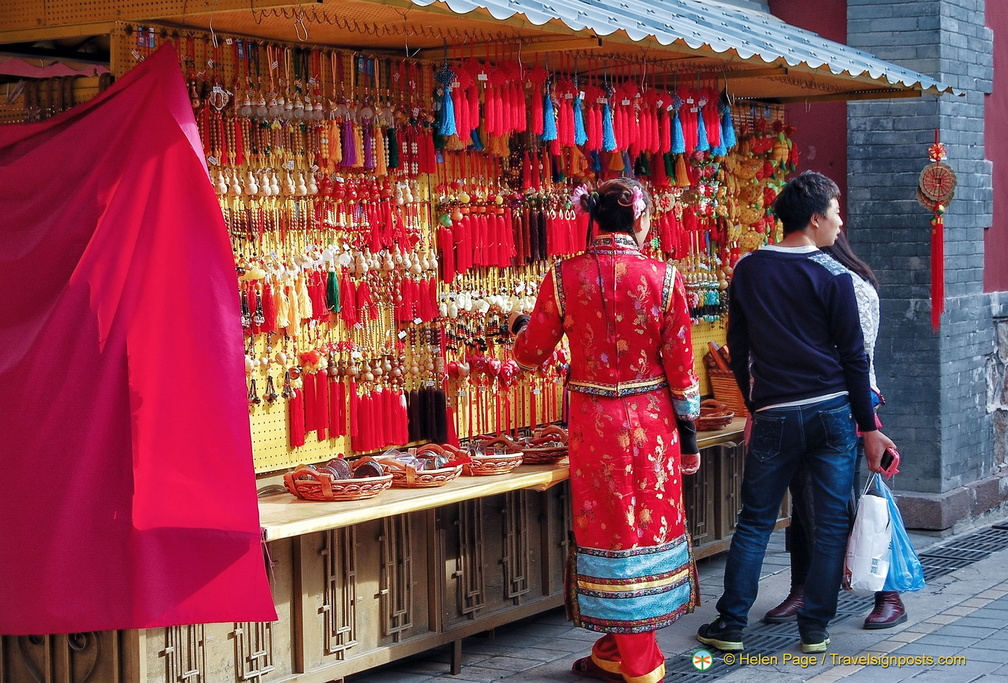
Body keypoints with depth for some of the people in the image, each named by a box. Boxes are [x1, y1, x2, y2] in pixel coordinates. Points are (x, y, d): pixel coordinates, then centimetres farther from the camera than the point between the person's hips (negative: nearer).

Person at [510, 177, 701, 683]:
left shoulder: (565, 278, -6)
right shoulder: (663, 279, -8)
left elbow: (529, 354, 3)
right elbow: (680, 367, -4)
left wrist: (520, 328, 25)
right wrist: (688, 433, 7)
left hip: (593, 423, 0)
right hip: (651, 422, 0)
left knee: (609, 528, 10)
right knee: (650, 523, 14)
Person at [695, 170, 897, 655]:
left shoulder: (747, 270, 4)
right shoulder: (833, 277, -7)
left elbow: (738, 348, 9)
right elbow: (853, 357, -5)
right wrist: (869, 428, 1)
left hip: (774, 416, 3)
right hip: (832, 411, -3)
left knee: (754, 521, 11)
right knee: (831, 524, 6)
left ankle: (730, 625, 12)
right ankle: (814, 630, 9)